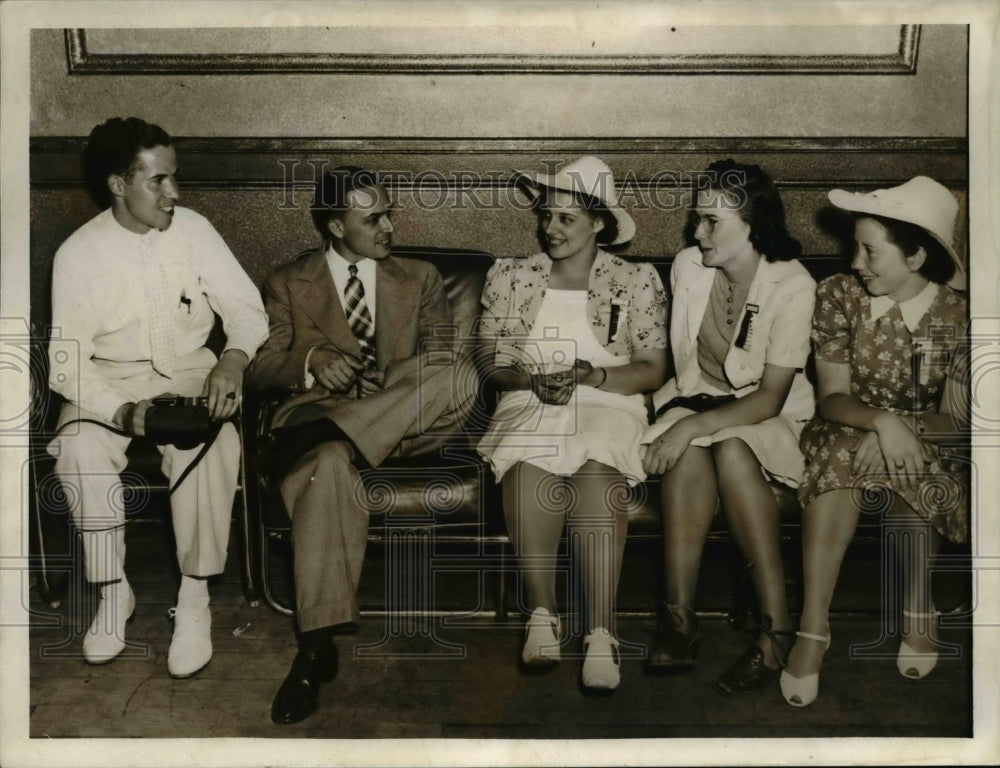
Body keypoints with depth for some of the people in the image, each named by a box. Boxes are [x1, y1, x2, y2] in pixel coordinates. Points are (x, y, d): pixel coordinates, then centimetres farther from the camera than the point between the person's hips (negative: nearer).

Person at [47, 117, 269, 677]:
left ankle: (194, 596, -18)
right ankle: (113, 590, -9)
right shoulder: (78, 254, -8)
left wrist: (234, 359, -26)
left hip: (189, 373, 0)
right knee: (80, 449, -31)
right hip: (109, 382, 0)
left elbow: (247, 309, -3)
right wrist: (123, 411, -29)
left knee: (212, 443, -32)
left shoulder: (194, 230, -5)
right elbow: (66, 363, -11)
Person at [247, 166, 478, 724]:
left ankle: (325, 428, -30)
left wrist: (411, 386, -15)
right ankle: (317, 645, -39)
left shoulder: (420, 279, 20)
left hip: (402, 422, 2)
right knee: (327, 462, -40)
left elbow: (440, 358, 10)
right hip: (321, 410, -1)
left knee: (461, 376, -31)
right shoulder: (288, 284, 16)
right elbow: (260, 367, 7)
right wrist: (311, 363, -15)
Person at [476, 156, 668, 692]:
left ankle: (601, 633, -39)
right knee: (530, 462, -35)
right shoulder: (509, 278, 15)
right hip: (529, 405, 1)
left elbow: (652, 370, 5)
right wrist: (532, 380, -10)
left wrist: (590, 375, -12)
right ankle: (542, 613, -33)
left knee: (596, 469, -36)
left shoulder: (636, 282, 10)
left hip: (607, 404, -1)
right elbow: (490, 364, 12)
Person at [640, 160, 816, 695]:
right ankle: (678, 615, -31)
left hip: (766, 415, -3)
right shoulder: (687, 266, -4)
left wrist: (691, 425, -31)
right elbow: (684, 360, 8)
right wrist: (684, 416, -9)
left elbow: (770, 397, -20)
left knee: (731, 450, -36)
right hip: (698, 397, 3)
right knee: (690, 453, -33)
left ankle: (776, 625, -30)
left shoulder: (792, 287, -17)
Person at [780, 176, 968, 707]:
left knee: (900, 467, -36)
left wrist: (904, 428, -27)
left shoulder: (957, 316, -6)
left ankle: (918, 616, -19)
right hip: (847, 435, 1)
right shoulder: (839, 295, -5)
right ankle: (813, 629, -36)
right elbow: (831, 398, -8)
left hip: (929, 448, 0)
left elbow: (955, 420, -7)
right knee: (836, 450, -35)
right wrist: (882, 420, -29)